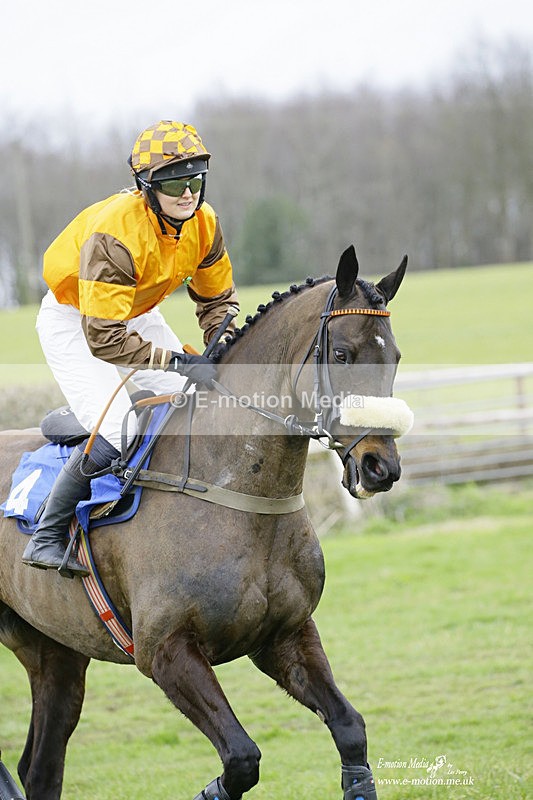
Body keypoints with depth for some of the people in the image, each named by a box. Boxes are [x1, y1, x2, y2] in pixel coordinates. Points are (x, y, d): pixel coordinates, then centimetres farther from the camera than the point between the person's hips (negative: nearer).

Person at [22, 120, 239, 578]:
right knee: (114, 433, -23)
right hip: (73, 321, -7)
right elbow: (104, 338, -38)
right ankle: (47, 538, -9)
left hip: (137, 313, 7)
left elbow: (218, 297, 3)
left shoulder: (204, 223, -15)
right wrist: (179, 362, -41)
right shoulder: (116, 234, -37)